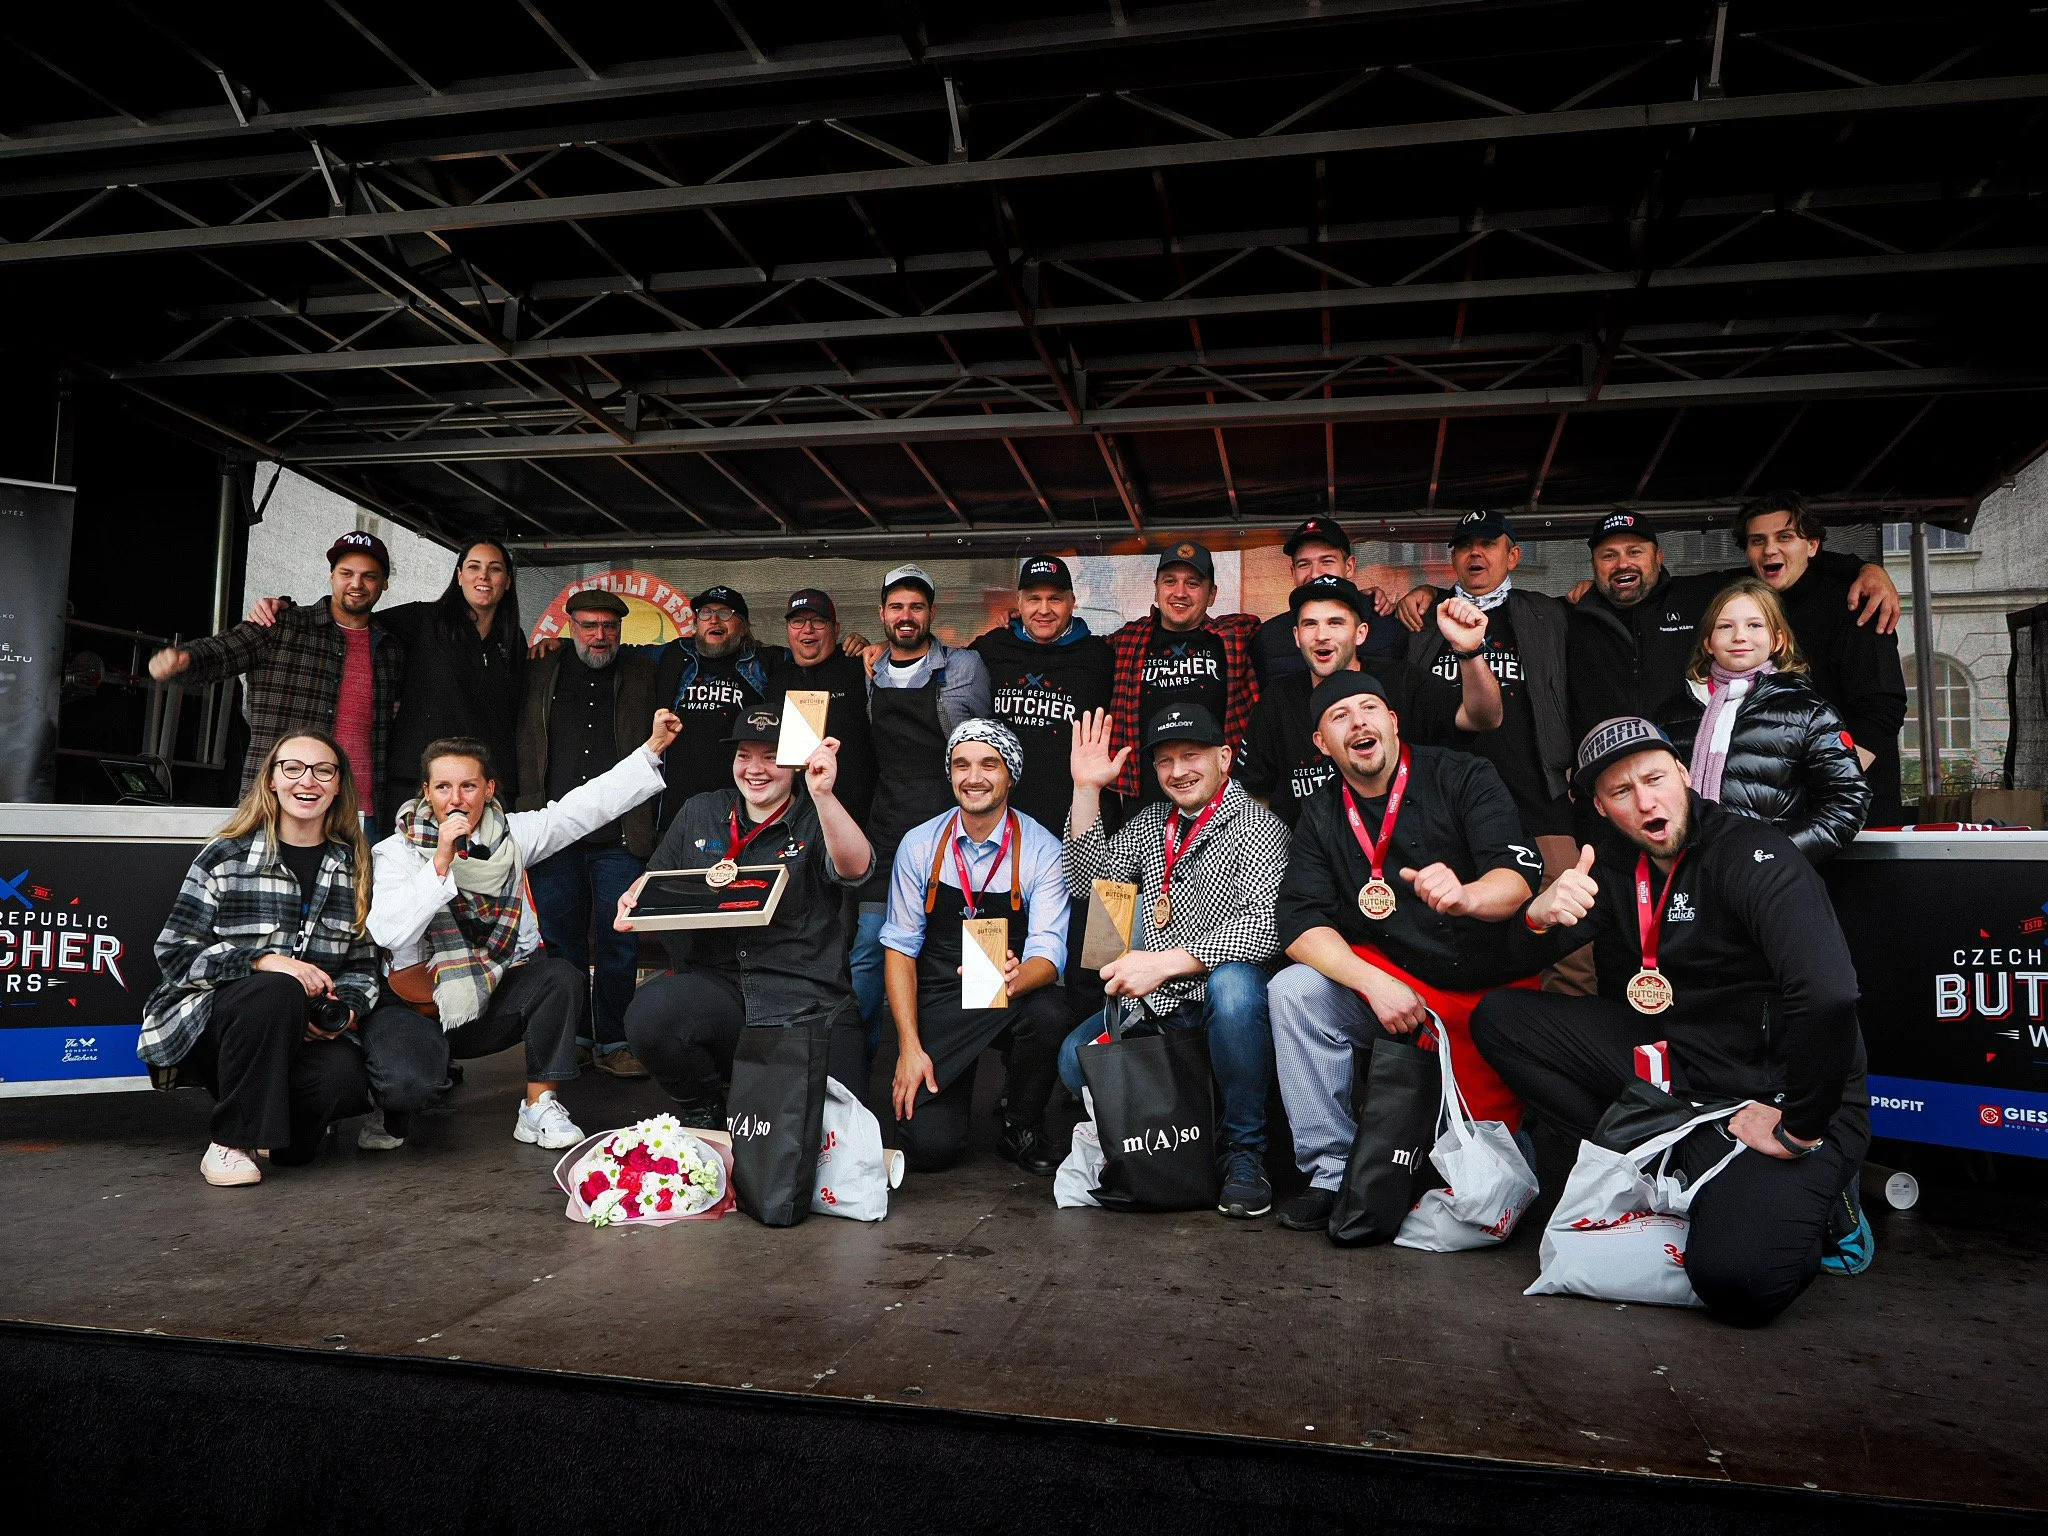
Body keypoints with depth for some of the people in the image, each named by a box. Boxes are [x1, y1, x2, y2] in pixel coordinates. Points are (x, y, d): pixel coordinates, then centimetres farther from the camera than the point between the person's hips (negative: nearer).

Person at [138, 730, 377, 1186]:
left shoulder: (355, 867, 6)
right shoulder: (226, 856, -3)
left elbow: (362, 966, 9)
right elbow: (173, 951, -8)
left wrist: (345, 1010, -12)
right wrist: (262, 960, -24)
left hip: (300, 1032, 2)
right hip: (204, 1024, -2)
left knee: (345, 1078, -31)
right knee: (278, 990, -36)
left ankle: (273, 1132, 3)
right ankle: (231, 1142, -19)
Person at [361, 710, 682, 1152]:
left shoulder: (510, 835, 3)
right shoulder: (399, 851, -8)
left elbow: (589, 803, 0)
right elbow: (390, 933, -23)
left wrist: (652, 747, -4)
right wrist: (441, 862, -30)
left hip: (492, 999, 4)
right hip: (419, 1002, -4)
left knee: (562, 977, -24)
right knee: (408, 1082, -32)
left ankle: (539, 1108, -10)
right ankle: (395, 1106, 9)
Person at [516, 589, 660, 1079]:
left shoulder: (642, 671, 9)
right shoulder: (542, 671, 11)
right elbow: (523, 745, 15)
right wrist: (526, 814, 7)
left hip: (620, 835, -1)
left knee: (619, 943, 0)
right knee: (561, 941, 8)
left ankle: (613, 1042, 11)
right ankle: (570, 1039, 20)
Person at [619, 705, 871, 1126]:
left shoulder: (816, 822, 1)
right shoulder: (699, 813, 14)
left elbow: (854, 868, -19)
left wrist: (823, 795, -35)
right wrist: (635, 896, -2)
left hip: (809, 1008, -3)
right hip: (714, 990, 3)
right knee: (648, 1012, -30)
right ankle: (700, 1112, 2)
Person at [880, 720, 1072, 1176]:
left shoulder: (1042, 851, -9)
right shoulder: (919, 845, -3)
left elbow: (1048, 952, -16)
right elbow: (899, 948, -1)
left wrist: (1016, 978, -41)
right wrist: (909, 1047, -10)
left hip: (1013, 999, 0)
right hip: (939, 1000, 0)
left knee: (1050, 1013, -35)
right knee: (929, 1145, -18)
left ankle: (1021, 1130, -4)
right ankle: (942, 1086, 20)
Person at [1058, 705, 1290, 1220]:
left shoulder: (1255, 825, -8)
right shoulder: (1151, 822, 14)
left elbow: (1265, 923, -22)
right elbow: (1088, 882, 9)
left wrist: (1164, 964, -28)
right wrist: (1086, 790, 1)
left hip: (1224, 1003, -6)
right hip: (1156, 1006, 7)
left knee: (1232, 984, -38)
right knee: (1075, 1057, -11)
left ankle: (1243, 1150, -18)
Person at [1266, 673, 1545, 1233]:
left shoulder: (1464, 777, -6)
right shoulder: (1321, 816, 4)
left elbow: (1522, 877, -19)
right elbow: (1299, 922, -7)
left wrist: (1468, 896, -43)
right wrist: (1374, 983, -24)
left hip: (1493, 991, -3)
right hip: (1388, 985, 3)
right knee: (1293, 991, -22)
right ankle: (1332, 1173, -11)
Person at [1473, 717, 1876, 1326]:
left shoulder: (1753, 856, -20)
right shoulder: (1615, 859, 1)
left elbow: (1829, 997, -34)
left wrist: (1797, 1130, -24)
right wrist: (1540, 917, -24)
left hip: (1783, 1093, -7)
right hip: (1672, 1063, 7)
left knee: (1735, 1279, -29)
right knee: (1499, 1018, -4)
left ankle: (1803, 1192, 4)